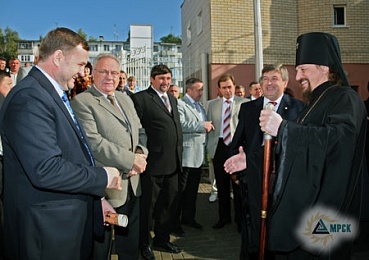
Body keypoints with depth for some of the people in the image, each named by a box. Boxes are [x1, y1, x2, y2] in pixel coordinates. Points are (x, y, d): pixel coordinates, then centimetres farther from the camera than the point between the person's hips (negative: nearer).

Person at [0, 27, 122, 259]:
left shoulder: (57, 95, 12)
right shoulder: (29, 98, -21)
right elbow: (46, 170, -30)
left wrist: (95, 197, 9)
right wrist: (103, 177, -18)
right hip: (49, 231, -9)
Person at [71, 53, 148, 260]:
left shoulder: (126, 99, 13)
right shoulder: (82, 101, -12)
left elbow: (140, 132, 14)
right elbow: (94, 142, -22)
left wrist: (140, 153, -7)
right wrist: (131, 159, -19)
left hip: (132, 185, 7)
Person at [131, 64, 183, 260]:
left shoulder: (172, 99, 16)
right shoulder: (140, 98, -8)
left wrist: (178, 154, 15)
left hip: (173, 163, 8)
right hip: (153, 163, -7)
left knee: (169, 204, 18)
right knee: (148, 205, 8)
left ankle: (162, 240, 36)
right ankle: (144, 244, 27)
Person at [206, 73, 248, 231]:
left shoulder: (245, 103, 1)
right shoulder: (212, 105, 12)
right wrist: (210, 146, 6)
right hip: (219, 147, 3)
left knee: (238, 185, 5)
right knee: (222, 185, 12)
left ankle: (240, 218, 21)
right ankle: (224, 217, 27)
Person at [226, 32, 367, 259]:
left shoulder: (345, 98, -10)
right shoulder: (317, 102, 17)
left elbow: (338, 135, -31)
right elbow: (295, 148, 19)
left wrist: (283, 128, -30)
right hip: (301, 205, 9)